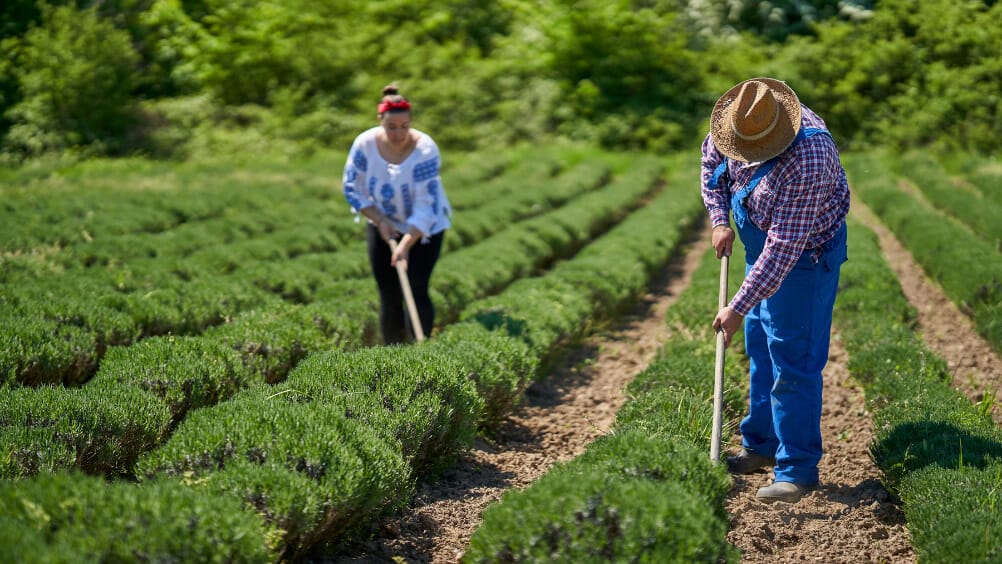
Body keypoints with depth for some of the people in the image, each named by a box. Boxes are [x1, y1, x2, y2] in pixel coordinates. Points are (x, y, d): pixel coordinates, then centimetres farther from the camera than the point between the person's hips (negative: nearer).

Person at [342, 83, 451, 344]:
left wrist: (406, 244, -33)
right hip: (382, 225, 3)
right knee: (388, 295, 3)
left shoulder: (425, 149, -27)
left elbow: (426, 205, -27)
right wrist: (380, 220, -15)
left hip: (424, 227, -3)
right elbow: (351, 187, -7)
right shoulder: (366, 143, -18)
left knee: (416, 291, -11)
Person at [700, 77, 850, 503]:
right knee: (759, 348, 17)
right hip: (762, 248, 9)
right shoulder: (745, 118, -13)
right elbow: (712, 158, 9)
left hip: (805, 257, -9)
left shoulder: (806, 162, -37)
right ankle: (762, 445, 31)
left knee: (793, 362, -8)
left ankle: (798, 470, 0)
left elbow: (783, 249, -35)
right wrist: (719, 220, -2)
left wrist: (738, 308, -32)